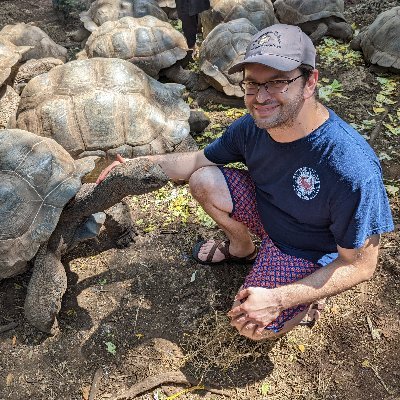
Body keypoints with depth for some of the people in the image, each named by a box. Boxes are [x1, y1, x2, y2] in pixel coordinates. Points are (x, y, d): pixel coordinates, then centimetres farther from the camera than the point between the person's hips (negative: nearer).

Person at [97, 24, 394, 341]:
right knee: (204, 181, -11)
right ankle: (243, 247, 16)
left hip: (313, 253, -5)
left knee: (253, 327, -17)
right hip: (266, 210, 6)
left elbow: (360, 266, -26)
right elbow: (198, 160, 0)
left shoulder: (353, 169, -37)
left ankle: (308, 297, 13)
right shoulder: (253, 125, -18)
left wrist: (278, 299, -30)